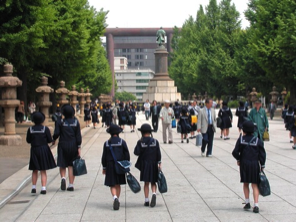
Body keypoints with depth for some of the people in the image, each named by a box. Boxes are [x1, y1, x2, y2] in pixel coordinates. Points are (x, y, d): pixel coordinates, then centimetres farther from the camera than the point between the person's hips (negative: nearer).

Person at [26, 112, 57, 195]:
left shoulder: (30, 129, -5)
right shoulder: (45, 129, -9)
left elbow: (28, 140, 1)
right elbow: (50, 140, -6)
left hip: (34, 150, 1)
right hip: (44, 150, -1)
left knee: (35, 171, 15)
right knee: (43, 171, 4)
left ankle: (33, 188, 16)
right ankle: (43, 188, -3)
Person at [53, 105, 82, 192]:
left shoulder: (61, 122, -6)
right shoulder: (76, 122, -1)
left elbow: (56, 133, -8)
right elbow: (78, 136, -3)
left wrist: (54, 140, 14)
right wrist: (79, 147, 0)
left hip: (63, 145, -1)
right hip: (73, 146, 1)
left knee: (62, 165, 9)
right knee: (71, 165, 6)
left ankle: (63, 177, -18)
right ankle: (71, 185, 5)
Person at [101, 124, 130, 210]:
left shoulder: (107, 143, -3)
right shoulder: (122, 142, -4)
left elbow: (104, 156, 1)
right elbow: (127, 155, -2)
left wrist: (104, 168, 10)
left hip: (110, 166, -1)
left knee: (112, 185, 1)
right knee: (118, 184, 14)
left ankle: (115, 197, -24)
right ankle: (117, 201, 19)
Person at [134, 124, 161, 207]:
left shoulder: (140, 142, -9)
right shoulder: (155, 141, -4)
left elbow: (136, 152, -11)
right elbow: (158, 154, -3)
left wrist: (138, 145, 4)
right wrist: (159, 163, 4)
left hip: (144, 165, -1)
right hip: (153, 165, 1)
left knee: (146, 183, 8)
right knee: (153, 182, 11)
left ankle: (146, 201, 7)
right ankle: (154, 194, -16)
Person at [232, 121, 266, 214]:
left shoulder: (241, 139, -4)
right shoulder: (258, 140, -4)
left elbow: (235, 152, -6)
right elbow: (262, 154, -3)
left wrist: (238, 159, 12)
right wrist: (262, 166, 6)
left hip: (244, 164, 0)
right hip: (255, 164, 0)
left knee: (245, 184, 16)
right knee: (255, 185, 3)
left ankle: (247, 203, 17)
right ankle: (256, 205, -5)